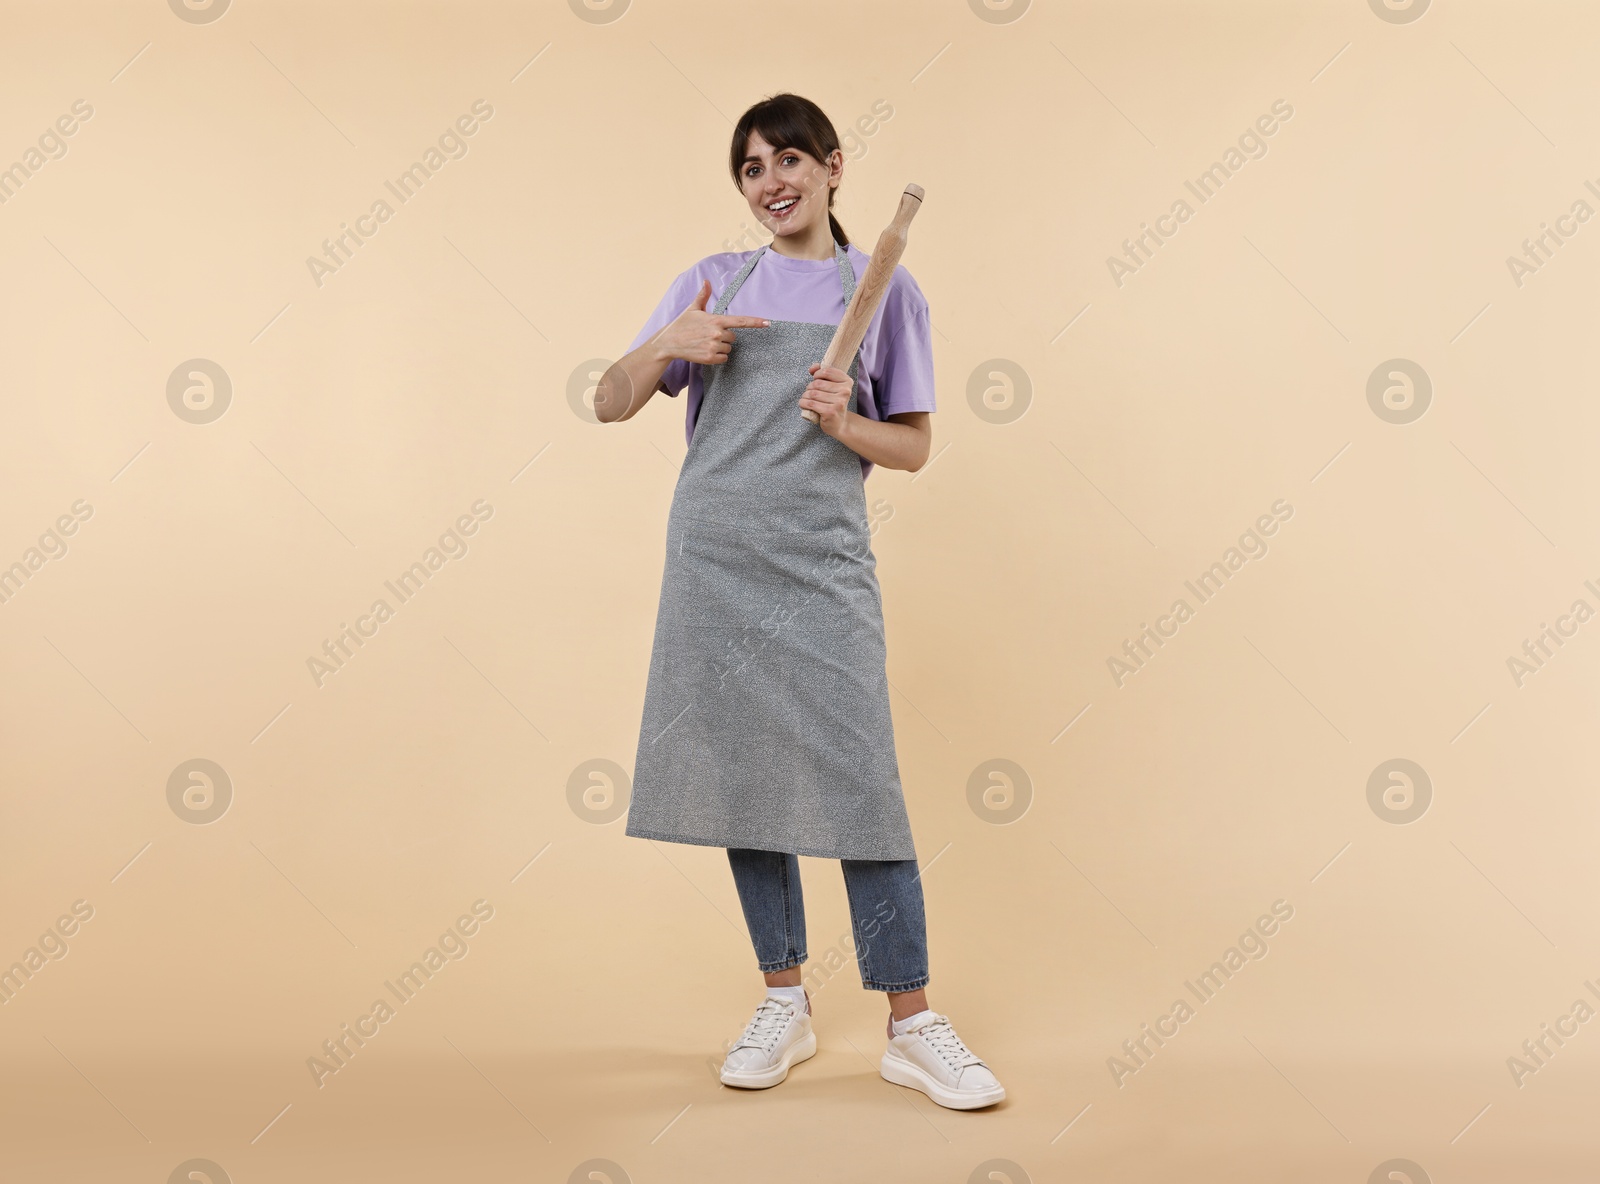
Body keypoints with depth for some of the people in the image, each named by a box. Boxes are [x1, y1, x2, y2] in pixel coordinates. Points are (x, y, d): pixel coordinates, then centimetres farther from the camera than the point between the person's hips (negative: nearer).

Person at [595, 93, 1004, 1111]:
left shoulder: (884, 289, 8)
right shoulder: (714, 282, 13)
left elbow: (914, 447, 8)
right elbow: (611, 405, 9)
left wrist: (842, 419, -11)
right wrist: (664, 344, -9)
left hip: (822, 564, -2)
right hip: (716, 558, 3)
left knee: (861, 783, -7)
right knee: (741, 776, 6)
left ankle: (913, 1026, 5)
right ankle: (785, 1004, 21)